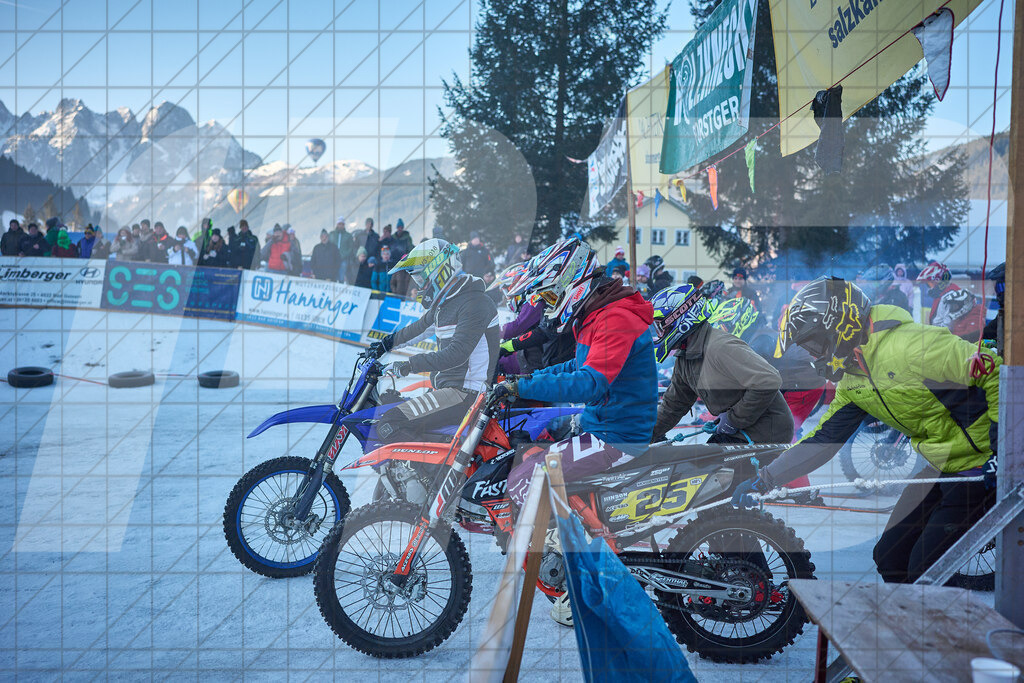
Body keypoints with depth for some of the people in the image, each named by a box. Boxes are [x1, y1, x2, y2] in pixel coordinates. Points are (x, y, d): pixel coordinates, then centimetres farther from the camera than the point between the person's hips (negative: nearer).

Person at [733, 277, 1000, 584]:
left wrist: (1000, 437, -24)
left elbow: (997, 373, -22)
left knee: (925, 571, -9)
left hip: (981, 464, -9)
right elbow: (823, 439, 7)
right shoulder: (852, 383, 5)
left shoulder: (908, 347, -25)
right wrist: (762, 480, 2)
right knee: (890, 557, 11)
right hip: (941, 467, 9)